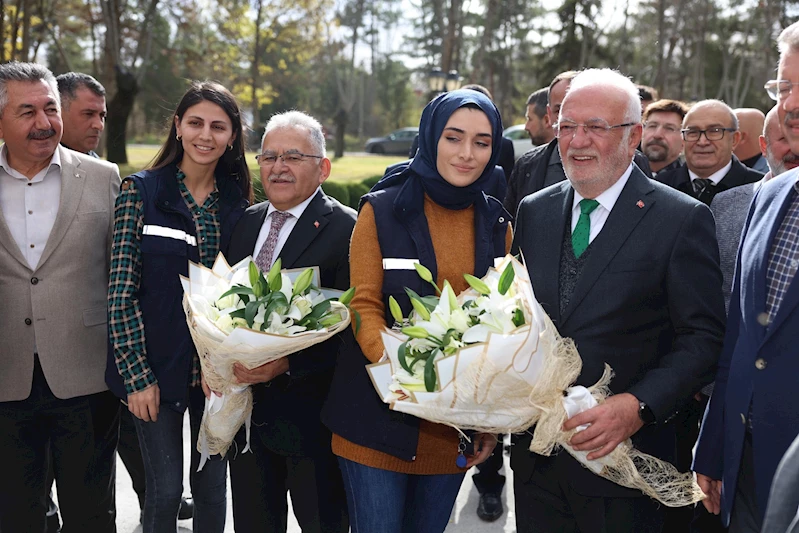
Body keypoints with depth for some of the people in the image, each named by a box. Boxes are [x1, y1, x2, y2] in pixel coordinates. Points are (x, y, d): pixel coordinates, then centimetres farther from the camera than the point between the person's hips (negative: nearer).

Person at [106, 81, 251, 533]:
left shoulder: (238, 202, 3)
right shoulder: (142, 190, -6)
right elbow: (121, 291, -9)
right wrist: (137, 374, -12)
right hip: (157, 366, -2)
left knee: (212, 487, 12)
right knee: (165, 490, 5)